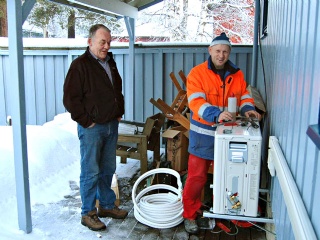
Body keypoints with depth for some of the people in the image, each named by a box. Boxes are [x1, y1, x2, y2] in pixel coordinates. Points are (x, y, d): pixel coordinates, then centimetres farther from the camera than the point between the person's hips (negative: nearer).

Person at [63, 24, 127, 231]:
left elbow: (118, 91, 25)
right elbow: (70, 99, -14)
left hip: (112, 125, 7)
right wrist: (86, 121, -14)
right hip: (92, 128, -7)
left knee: (108, 169, 15)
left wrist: (119, 113, 14)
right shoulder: (80, 65, -11)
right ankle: (88, 213, 14)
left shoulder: (110, 63, 13)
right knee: (91, 172, 1)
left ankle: (107, 205, 30)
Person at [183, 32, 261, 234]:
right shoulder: (197, 73, -10)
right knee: (197, 176, 2)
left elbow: (244, 95, 12)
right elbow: (196, 101, -21)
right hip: (203, 134, -4)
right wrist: (216, 115, -36)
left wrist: (248, 108, -11)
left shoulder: (237, 74, 6)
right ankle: (190, 214, 17)